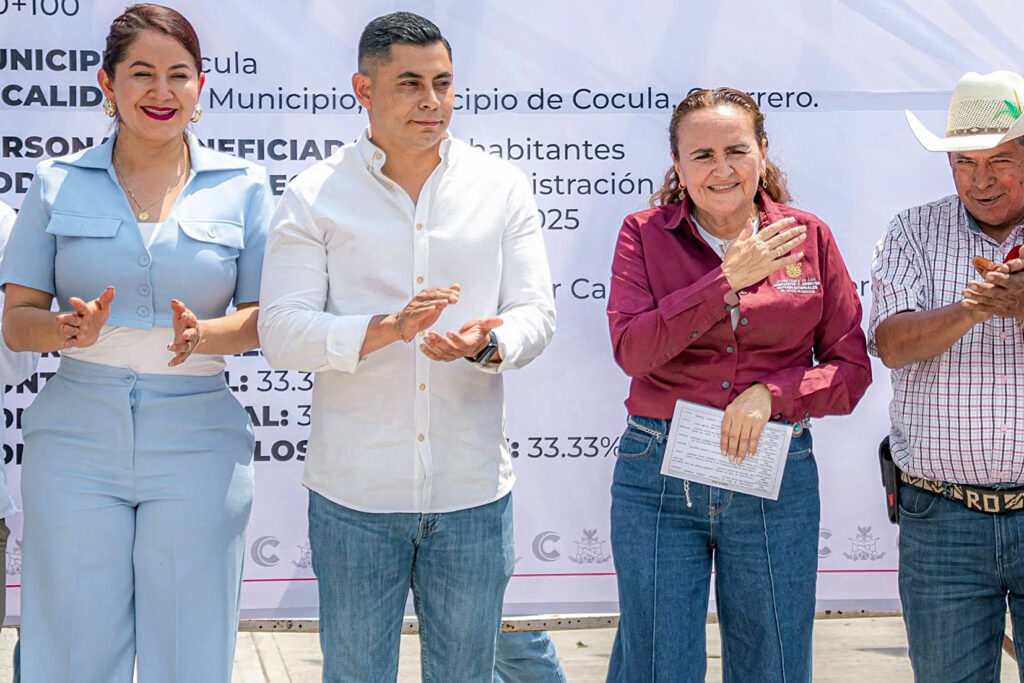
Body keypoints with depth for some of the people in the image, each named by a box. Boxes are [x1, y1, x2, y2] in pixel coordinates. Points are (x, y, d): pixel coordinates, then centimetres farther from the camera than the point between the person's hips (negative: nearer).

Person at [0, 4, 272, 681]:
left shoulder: (242, 186, 5)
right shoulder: (58, 181, 6)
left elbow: (264, 318, 5)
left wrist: (204, 335, -16)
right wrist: (70, 330, -17)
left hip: (196, 444, 0)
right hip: (76, 439, 0)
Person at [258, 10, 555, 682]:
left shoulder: (502, 186, 6)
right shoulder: (314, 196, -1)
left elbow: (536, 314, 2)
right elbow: (282, 331, -8)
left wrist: (486, 343, -21)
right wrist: (385, 330, -24)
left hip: (473, 491, 2)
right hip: (354, 495, -1)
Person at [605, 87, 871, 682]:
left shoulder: (809, 237, 2)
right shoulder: (645, 234, 0)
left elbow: (852, 367, 3)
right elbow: (632, 349, -14)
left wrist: (770, 393, -14)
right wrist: (728, 279, -18)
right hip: (661, 472, -1)